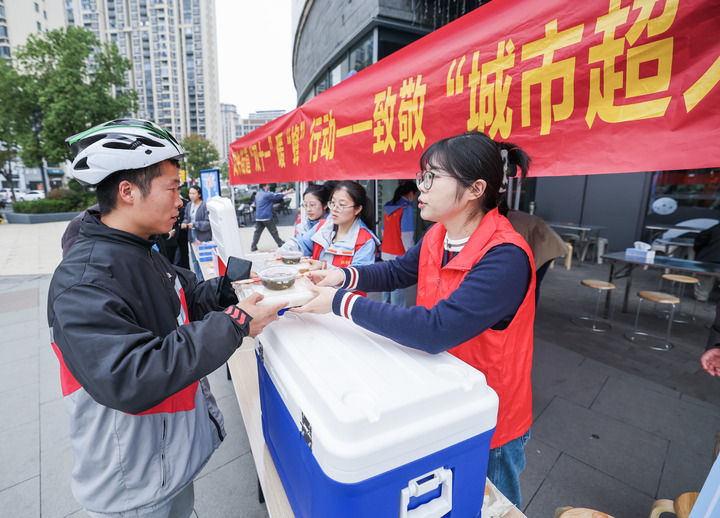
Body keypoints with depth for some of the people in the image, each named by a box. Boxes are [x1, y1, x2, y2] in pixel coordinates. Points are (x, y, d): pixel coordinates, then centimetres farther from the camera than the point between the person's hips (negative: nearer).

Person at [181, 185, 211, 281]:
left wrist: (195, 224, -20)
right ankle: (199, 280, 27)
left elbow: (208, 222, -17)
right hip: (192, 237, 8)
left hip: (203, 237, -8)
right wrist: (184, 223, 0)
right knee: (194, 260, 15)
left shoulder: (205, 206, -15)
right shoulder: (189, 205, 9)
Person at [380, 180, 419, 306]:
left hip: (386, 252, 8)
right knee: (398, 287, -2)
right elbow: (406, 236, -16)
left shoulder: (388, 207, 10)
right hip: (399, 255, -7)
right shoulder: (406, 208, -11)